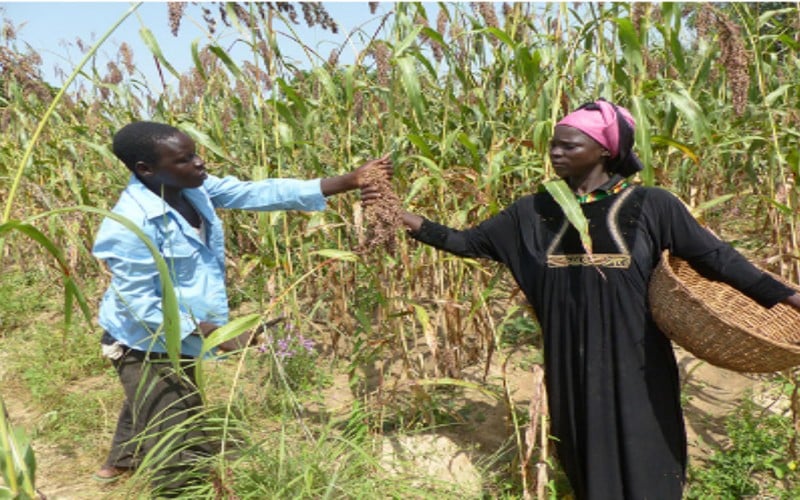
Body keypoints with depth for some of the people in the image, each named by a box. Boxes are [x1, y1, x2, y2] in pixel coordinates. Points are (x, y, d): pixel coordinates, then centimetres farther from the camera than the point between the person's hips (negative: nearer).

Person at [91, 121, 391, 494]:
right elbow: (140, 307, -28)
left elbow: (257, 193, -15)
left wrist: (349, 181, -21)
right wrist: (212, 332, -34)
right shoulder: (131, 226, -32)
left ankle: (120, 463, 64)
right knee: (183, 455, -1)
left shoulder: (195, 188, -11)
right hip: (148, 344, -9)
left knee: (149, 409, 35)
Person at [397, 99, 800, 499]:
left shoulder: (650, 206, -5)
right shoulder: (536, 210, 3)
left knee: (639, 463, 6)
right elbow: (472, 242, 6)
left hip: (631, 364, -3)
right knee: (587, 462, 15)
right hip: (571, 364, 3)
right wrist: (418, 226, -5)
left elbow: (713, 255, -4)